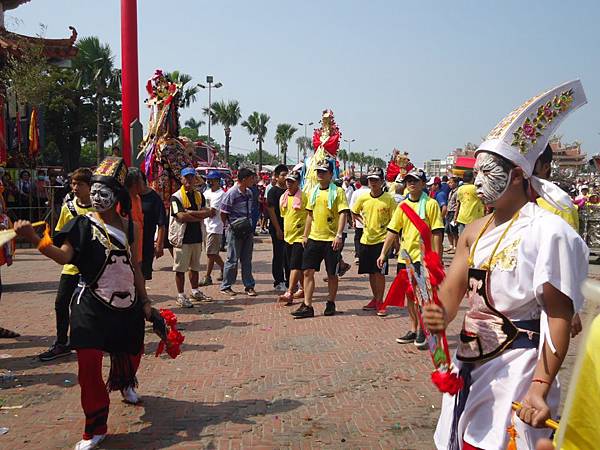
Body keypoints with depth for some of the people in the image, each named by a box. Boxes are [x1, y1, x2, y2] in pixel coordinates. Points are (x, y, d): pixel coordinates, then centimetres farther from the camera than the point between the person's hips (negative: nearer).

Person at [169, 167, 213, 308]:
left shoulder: (199, 196, 12)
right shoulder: (176, 197, -7)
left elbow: (206, 212, -3)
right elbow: (181, 217, -19)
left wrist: (190, 212, -17)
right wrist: (199, 217, -11)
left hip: (196, 237, 6)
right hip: (182, 238, -5)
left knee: (194, 267, 17)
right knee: (180, 268, 0)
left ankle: (195, 291, 29)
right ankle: (181, 296, 9)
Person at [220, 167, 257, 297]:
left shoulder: (249, 193, 9)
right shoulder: (231, 193, -14)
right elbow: (223, 213, -10)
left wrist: (251, 226, 13)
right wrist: (230, 225, -4)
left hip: (248, 230, 6)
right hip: (235, 231, -6)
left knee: (247, 259, 11)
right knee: (233, 259, 0)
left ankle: (249, 286, 17)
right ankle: (225, 286, 12)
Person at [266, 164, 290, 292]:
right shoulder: (273, 191, -7)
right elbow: (271, 211, -12)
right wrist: (278, 229, -16)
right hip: (277, 228, -6)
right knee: (278, 255, 1)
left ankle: (289, 281, 19)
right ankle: (278, 282, 9)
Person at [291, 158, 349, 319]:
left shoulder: (338, 191, -6)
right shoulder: (313, 192, 12)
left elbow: (343, 214, -11)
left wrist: (339, 235, -20)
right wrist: (305, 235, 14)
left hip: (331, 239, -5)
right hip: (314, 238, 5)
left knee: (332, 274, 6)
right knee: (308, 271, 0)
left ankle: (331, 303, 22)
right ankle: (307, 306, 4)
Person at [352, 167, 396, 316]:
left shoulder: (389, 199, -9)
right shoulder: (363, 198, 2)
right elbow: (354, 212, 20)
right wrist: (363, 221, 5)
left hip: (381, 240, -4)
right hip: (366, 240, 4)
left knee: (380, 272, -5)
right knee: (371, 272, 12)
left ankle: (380, 303, 5)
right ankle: (375, 299, 27)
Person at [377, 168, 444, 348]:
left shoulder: (431, 204, -5)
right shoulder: (403, 205, 10)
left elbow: (437, 232, -8)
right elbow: (392, 231, 11)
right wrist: (383, 253, 7)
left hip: (423, 256, -6)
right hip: (404, 256, 6)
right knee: (409, 294, 11)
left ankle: (422, 331, 6)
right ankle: (413, 330, 23)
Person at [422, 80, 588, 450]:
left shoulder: (547, 232, -14)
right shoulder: (475, 231, 9)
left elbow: (559, 319, -17)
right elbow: (452, 291, 5)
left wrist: (540, 388, -24)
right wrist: (441, 314, -18)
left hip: (515, 370, -7)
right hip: (469, 363, 7)